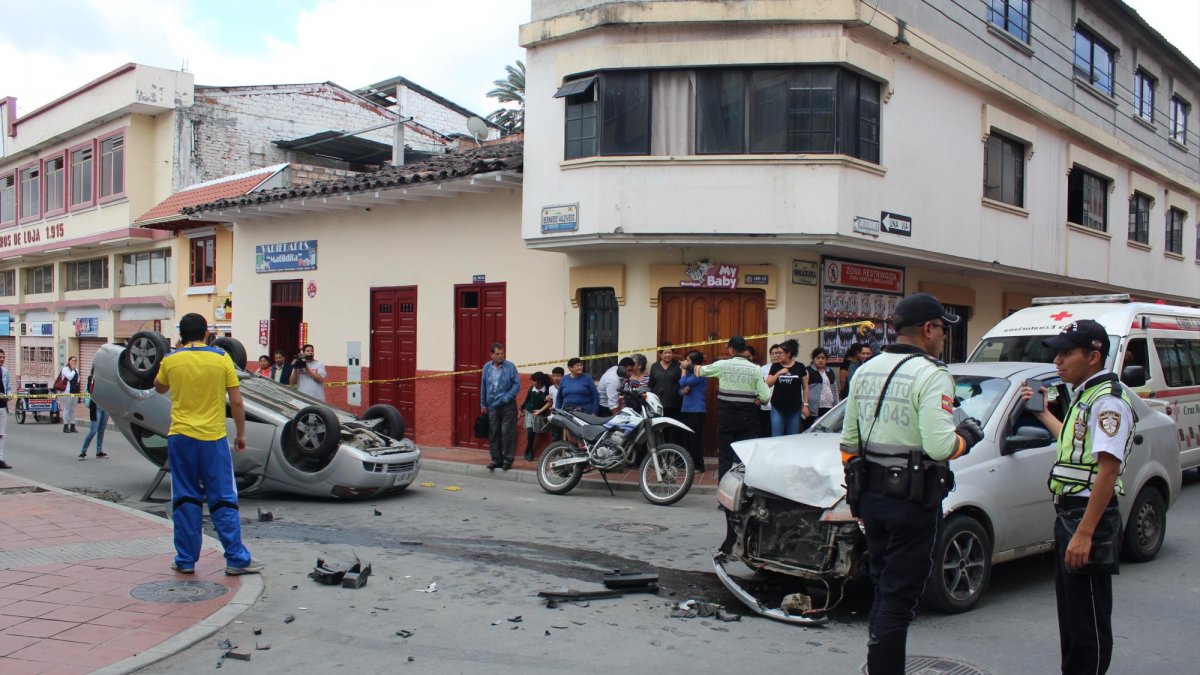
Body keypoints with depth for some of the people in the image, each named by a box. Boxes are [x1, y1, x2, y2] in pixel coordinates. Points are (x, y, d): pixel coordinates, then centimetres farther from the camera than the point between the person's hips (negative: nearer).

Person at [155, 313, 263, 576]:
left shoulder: (170, 360, 0)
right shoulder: (222, 358, -3)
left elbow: (159, 388, 22)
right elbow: (237, 402, -3)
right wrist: (240, 434, 8)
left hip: (181, 438, 1)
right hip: (213, 438, -1)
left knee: (185, 501, 10)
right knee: (223, 501, 5)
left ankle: (186, 560, 14)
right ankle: (237, 559, 6)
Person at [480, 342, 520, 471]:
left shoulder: (510, 366, -5)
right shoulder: (487, 367, 6)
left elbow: (517, 384, -5)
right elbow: (483, 386, 12)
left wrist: (508, 397, -14)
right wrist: (483, 404, 13)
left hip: (507, 406, -3)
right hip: (492, 406, 4)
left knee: (507, 433, -2)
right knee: (493, 434, 6)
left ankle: (508, 460, 7)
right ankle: (496, 459, 15)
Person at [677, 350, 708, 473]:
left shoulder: (700, 374, -12)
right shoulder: (690, 373, 15)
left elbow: (683, 383, -18)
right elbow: (680, 389, 15)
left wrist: (684, 369, -5)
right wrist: (683, 391, -9)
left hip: (696, 410, -9)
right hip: (686, 409, 9)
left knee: (695, 438, -8)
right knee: (687, 438, 11)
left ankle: (698, 466, -4)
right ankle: (689, 464, 18)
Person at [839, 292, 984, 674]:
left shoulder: (866, 370, 11)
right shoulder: (932, 376, -13)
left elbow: (848, 440, 14)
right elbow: (939, 446, -23)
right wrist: (967, 436, -3)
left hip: (871, 496, 7)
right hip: (913, 500, -7)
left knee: (882, 588, 19)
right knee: (898, 596, 0)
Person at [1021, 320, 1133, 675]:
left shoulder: (1108, 400, -18)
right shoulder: (1085, 396, 14)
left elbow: (1108, 470, -25)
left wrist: (1084, 533, -28)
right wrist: (1043, 413, 36)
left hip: (1089, 519, -11)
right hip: (1068, 515, 11)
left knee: (1088, 622, -3)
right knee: (1069, 612, 19)